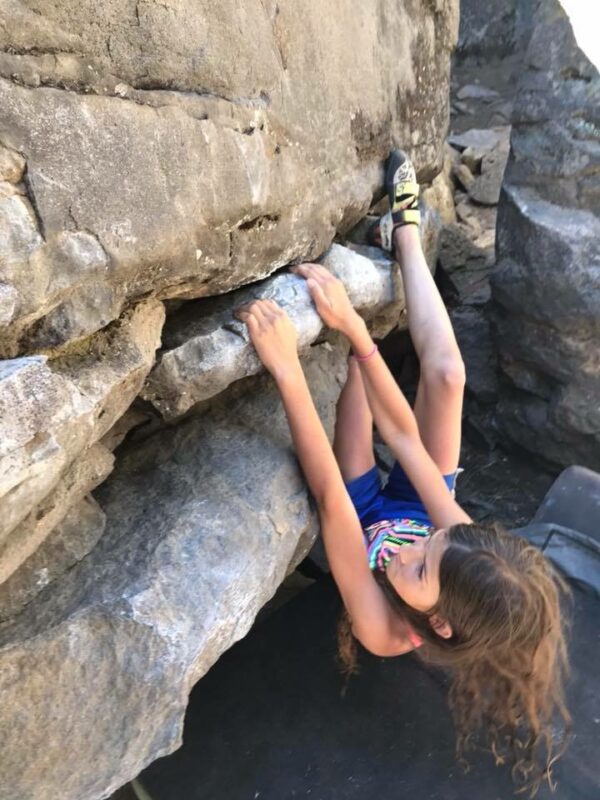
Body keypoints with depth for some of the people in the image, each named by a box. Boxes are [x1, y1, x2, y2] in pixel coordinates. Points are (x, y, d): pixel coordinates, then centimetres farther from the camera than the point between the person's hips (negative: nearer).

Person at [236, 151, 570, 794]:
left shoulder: (384, 631, -43)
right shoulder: (461, 545, -36)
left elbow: (328, 494, -54)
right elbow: (403, 436, -37)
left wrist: (285, 368, -60)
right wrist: (354, 328, -39)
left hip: (370, 512, -1)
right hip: (402, 503, 2)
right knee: (446, 375, -18)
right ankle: (404, 232, 6)